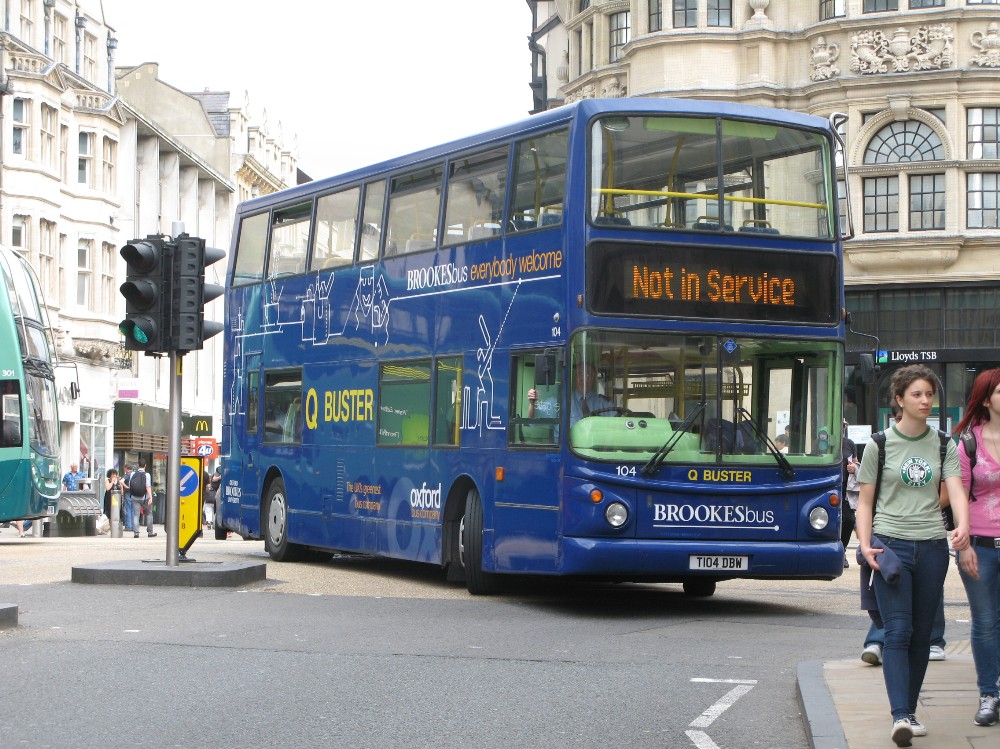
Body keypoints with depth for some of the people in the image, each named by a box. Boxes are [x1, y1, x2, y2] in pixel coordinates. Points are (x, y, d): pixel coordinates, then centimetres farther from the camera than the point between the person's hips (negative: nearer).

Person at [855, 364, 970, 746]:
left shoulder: (943, 446, 8)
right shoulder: (879, 445, 2)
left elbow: (956, 490, -5)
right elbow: (865, 501, 4)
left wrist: (962, 526, -25)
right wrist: (865, 543, -10)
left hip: (932, 546, 3)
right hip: (890, 543, -3)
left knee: (921, 634, 7)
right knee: (897, 631, -12)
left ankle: (909, 711, 17)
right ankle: (900, 716, -18)